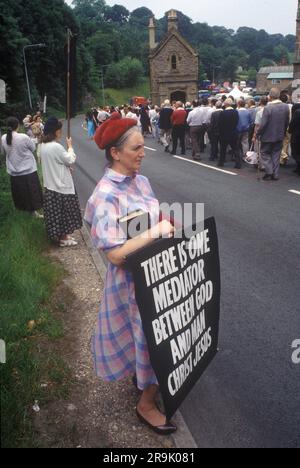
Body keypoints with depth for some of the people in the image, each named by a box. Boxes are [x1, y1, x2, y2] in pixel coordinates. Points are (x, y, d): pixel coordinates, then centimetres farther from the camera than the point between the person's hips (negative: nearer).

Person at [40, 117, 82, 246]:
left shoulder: (44, 145, 6)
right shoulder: (56, 146, -23)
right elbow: (71, 160, -12)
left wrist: (66, 166, 7)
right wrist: (70, 146, 0)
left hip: (50, 184, 9)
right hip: (61, 184, -9)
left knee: (56, 212, 17)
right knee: (63, 212, 5)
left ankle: (58, 235, 29)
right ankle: (63, 238, 17)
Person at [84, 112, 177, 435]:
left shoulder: (140, 181, 0)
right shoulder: (106, 195, -25)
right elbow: (115, 253, -30)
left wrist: (170, 223, -3)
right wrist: (157, 231, -28)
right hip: (132, 279, -8)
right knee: (148, 335, 8)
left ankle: (145, 377, 52)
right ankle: (146, 402, 33)